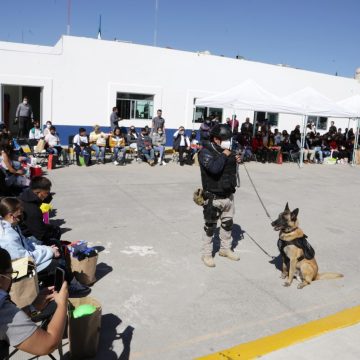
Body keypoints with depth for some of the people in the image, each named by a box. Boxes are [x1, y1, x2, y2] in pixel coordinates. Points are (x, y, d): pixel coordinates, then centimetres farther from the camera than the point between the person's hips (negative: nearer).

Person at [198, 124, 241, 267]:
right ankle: (207, 254, 16)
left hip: (228, 195, 8)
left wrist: (235, 161, 2)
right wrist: (224, 156, -18)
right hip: (213, 197, -8)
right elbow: (214, 168, -31)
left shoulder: (226, 151, 11)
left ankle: (225, 249, 36)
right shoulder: (206, 152, -14)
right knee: (210, 227, 2)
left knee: (228, 223, 18)